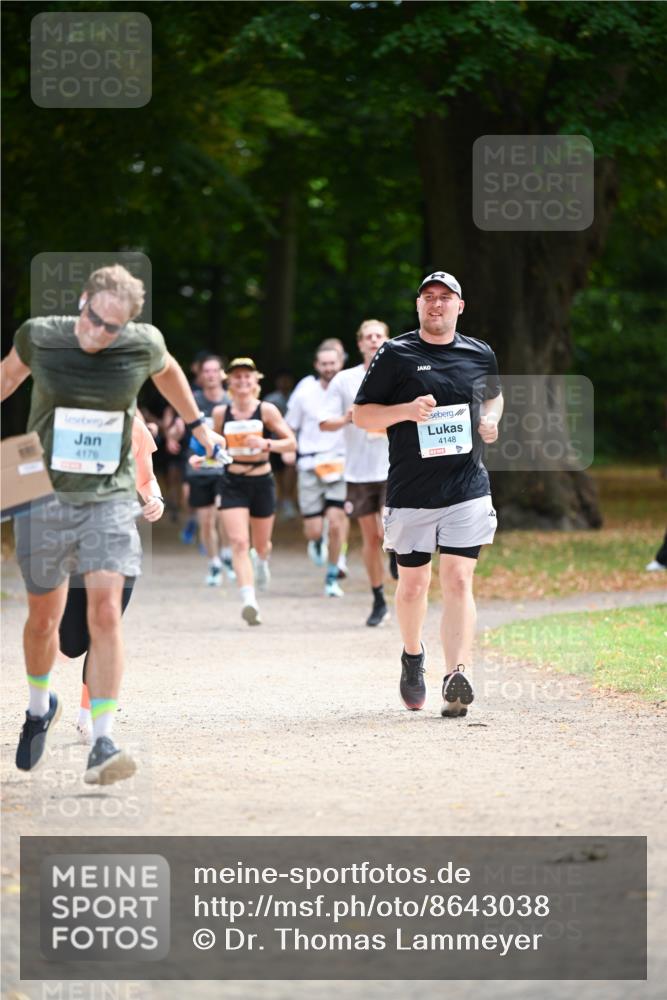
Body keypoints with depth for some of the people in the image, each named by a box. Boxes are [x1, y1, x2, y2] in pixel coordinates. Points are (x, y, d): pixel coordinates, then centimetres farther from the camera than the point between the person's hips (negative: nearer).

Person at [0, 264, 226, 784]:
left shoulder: (143, 345, -7)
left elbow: (167, 371, 18)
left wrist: (198, 425, 29)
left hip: (110, 499, -1)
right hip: (43, 496, 1)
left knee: (105, 612, -17)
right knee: (44, 618, 11)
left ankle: (102, 742, -16)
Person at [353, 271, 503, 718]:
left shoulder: (480, 355, 9)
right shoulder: (395, 355, 0)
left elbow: (493, 394, 28)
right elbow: (361, 414, 1)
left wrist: (491, 420, 5)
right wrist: (406, 410, -17)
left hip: (467, 491, 0)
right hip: (410, 492, 0)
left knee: (458, 581, -13)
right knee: (413, 585, 10)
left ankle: (457, 676, -21)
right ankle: (413, 655, 39)